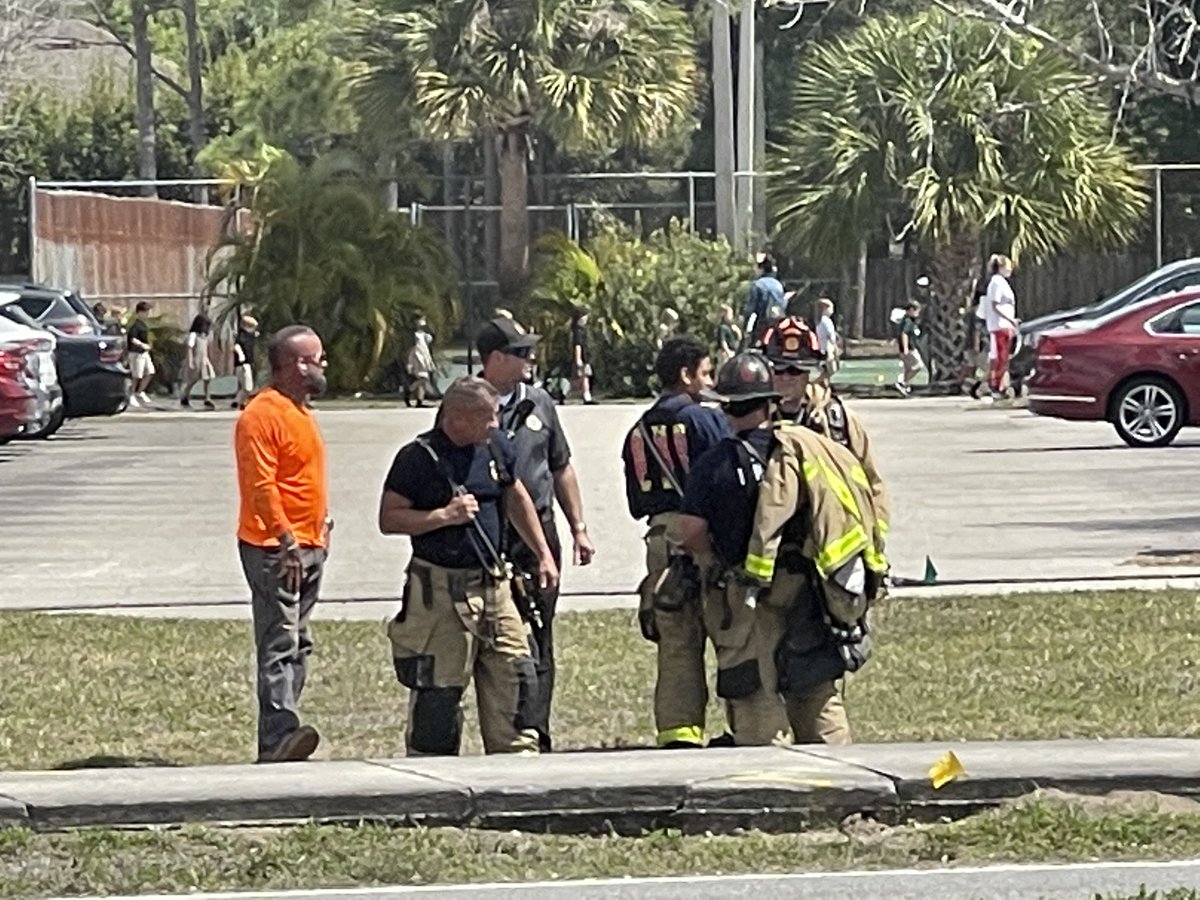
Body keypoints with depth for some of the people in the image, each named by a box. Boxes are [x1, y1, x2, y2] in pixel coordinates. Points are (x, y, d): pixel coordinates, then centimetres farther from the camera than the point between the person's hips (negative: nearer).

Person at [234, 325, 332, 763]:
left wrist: (322, 522, 22)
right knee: (279, 646, -14)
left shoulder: (300, 411, 17)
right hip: (273, 548, -10)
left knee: (298, 645, 10)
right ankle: (280, 737, -21)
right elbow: (261, 486, -22)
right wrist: (287, 541, -26)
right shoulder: (261, 415, -15)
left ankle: (281, 733, 13)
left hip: (307, 547, 10)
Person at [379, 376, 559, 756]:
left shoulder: (497, 447, 7)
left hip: (493, 583, 6)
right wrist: (444, 516, -20)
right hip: (441, 588, -6)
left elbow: (516, 499, 23)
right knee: (439, 689, -1)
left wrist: (544, 554, 22)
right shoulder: (419, 457, -11)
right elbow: (389, 519, -11)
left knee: (514, 674, 5)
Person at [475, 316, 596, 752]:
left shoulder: (539, 404, 12)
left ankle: (534, 733, 2)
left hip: (538, 533, 4)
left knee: (537, 640, 1)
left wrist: (578, 528, 17)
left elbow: (561, 469, 21)